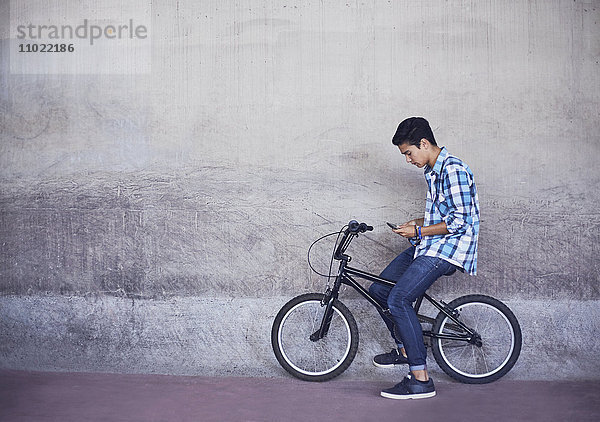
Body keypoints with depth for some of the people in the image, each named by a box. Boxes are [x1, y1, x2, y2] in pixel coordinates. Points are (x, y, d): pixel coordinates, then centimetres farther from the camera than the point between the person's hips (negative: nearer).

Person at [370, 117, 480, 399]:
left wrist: (419, 231, -15)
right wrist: (416, 223, 10)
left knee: (398, 299, -22)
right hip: (428, 247, 10)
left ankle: (421, 380, -16)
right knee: (378, 290, 8)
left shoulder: (453, 170, -16)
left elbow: (459, 221, -21)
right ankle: (405, 349, 24)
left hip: (448, 249, -10)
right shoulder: (432, 171, 16)